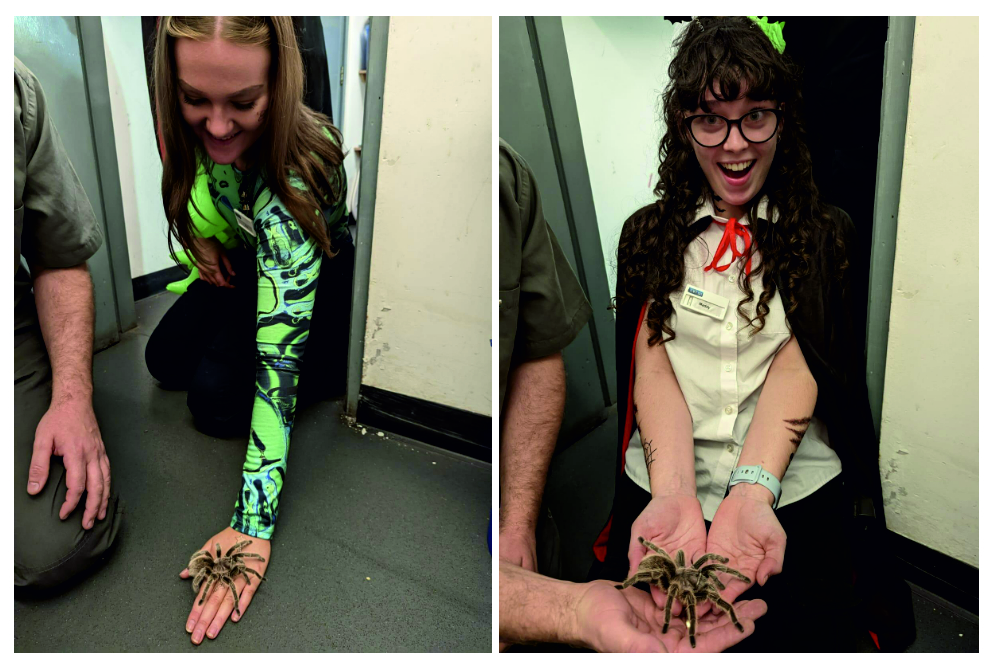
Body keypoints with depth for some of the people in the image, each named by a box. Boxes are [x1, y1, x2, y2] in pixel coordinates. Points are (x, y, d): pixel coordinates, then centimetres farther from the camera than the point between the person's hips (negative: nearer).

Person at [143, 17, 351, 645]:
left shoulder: (295, 171, -41)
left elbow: (278, 358, -45)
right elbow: (185, 176, 6)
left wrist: (253, 524, -46)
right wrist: (200, 237, -10)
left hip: (326, 270, -6)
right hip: (252, 256, 6)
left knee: (219, 400, -17)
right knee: (168, 360, -3)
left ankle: (336, 355, 6)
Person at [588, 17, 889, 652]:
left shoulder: (828, 234, 9)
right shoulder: (648, 234, 9)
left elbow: (797, 363, -4)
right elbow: (653, 362, -3)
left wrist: (754, 491, -20)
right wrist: (674, 496, -18)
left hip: (794, 495, 0)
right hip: (659, 488, 0)